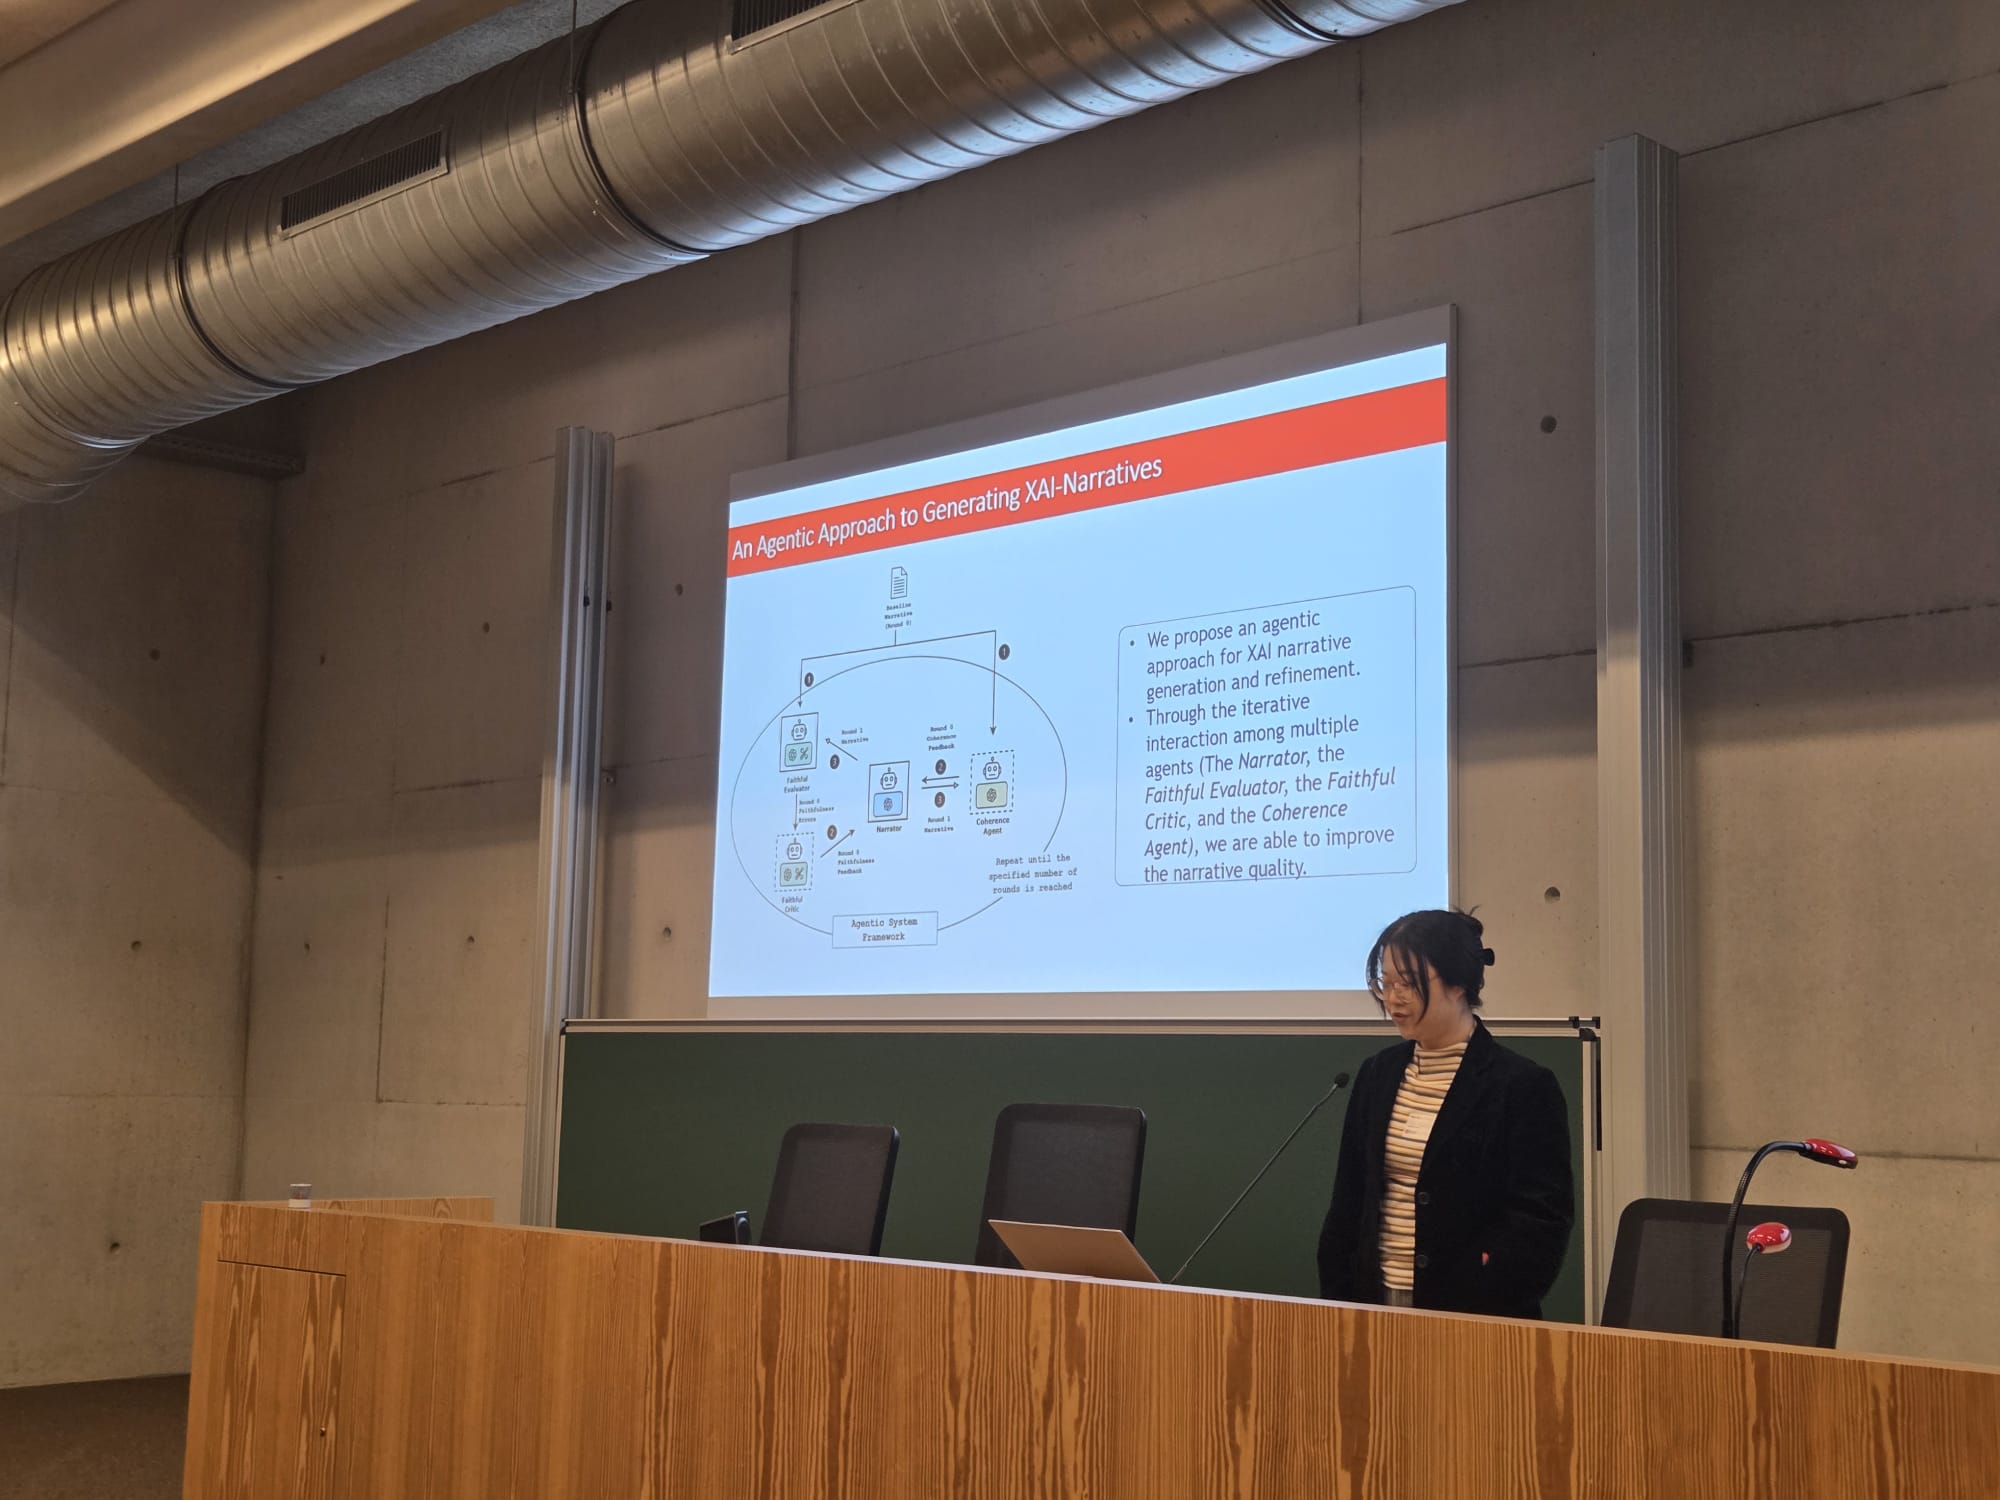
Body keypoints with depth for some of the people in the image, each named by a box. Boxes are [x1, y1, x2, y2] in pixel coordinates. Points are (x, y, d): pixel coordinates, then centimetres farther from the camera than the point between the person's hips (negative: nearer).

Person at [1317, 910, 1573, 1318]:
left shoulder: (1523, 1086, -8)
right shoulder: (1378, 1075, 10)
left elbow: (1540, 1222, -11)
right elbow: (1348, 1203, 13)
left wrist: (1473, 1310, -18)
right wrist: (1336, 1301, 4)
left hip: (1474, 1315, -5)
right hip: (1377, 1303, 5)